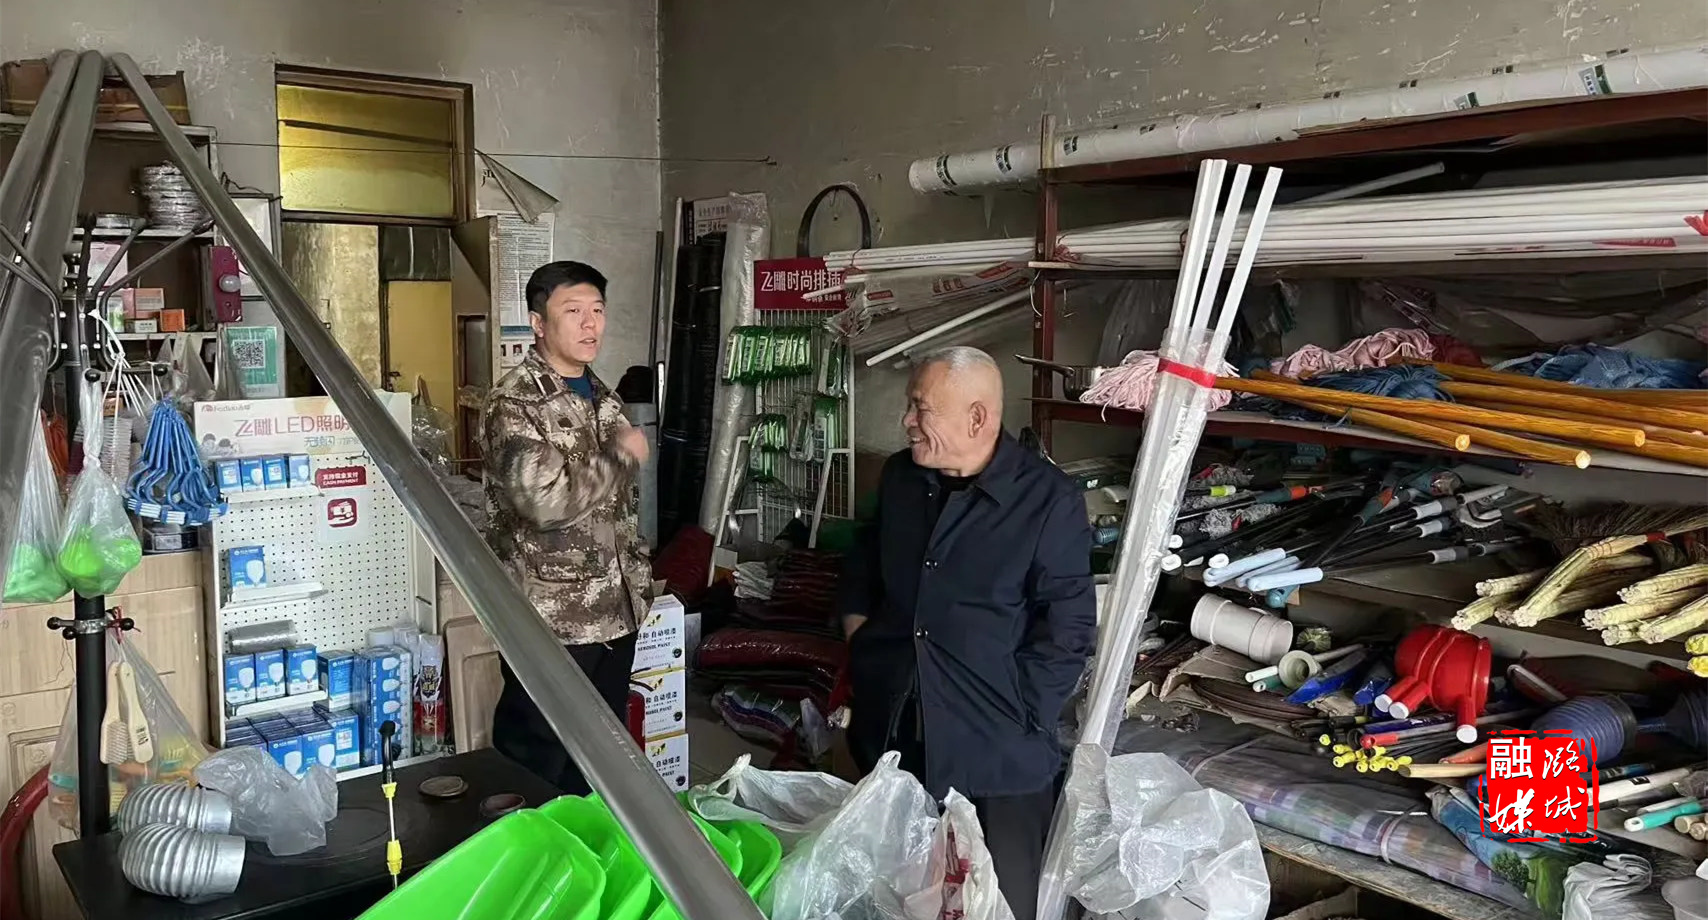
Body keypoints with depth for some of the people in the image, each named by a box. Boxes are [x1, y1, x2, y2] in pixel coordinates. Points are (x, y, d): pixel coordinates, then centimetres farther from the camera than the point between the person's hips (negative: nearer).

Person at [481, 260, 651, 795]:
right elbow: (548, 500, -29)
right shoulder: (514, 405, -15)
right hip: (550, 620, -7)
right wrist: (624, 455, -16)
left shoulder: (604, 400, 11)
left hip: (614, 612, 8)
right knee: (538, 761, 5)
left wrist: (639, 578, 15)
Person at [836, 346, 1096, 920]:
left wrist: (1017, 722, -12)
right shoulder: (899, 476, 7)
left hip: (995, 755, -5)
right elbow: (861, 569, 24)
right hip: (888, 735, 5)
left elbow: (1068, 631, -12)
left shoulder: (1049, 500, -12)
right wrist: (860, 645, 13)